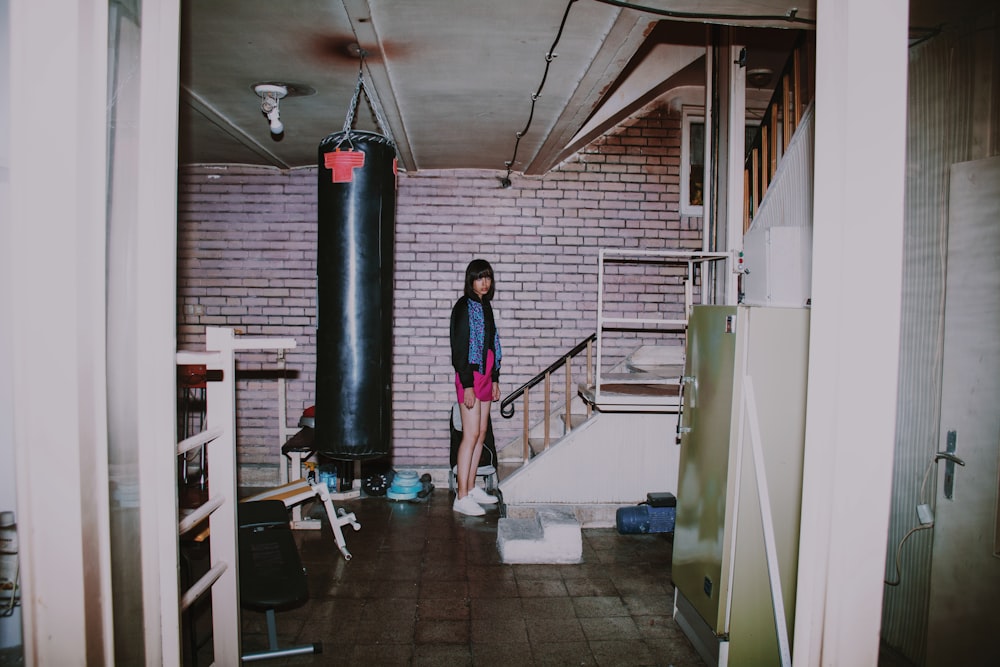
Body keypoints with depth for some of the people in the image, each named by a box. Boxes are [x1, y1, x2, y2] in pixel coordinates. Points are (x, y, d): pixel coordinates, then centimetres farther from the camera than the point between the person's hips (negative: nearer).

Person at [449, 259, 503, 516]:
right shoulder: (464, 306, -11)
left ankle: (471, 487, 21)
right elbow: (459, 348, -15)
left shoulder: (485, 306, 15)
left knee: (481, 433, 11)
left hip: (485, 374, 9)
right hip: (470, 375, -9)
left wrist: (495, 379, 17)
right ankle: (461, 497, -4)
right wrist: (467, 385, -19)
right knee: (471, 434, -9)